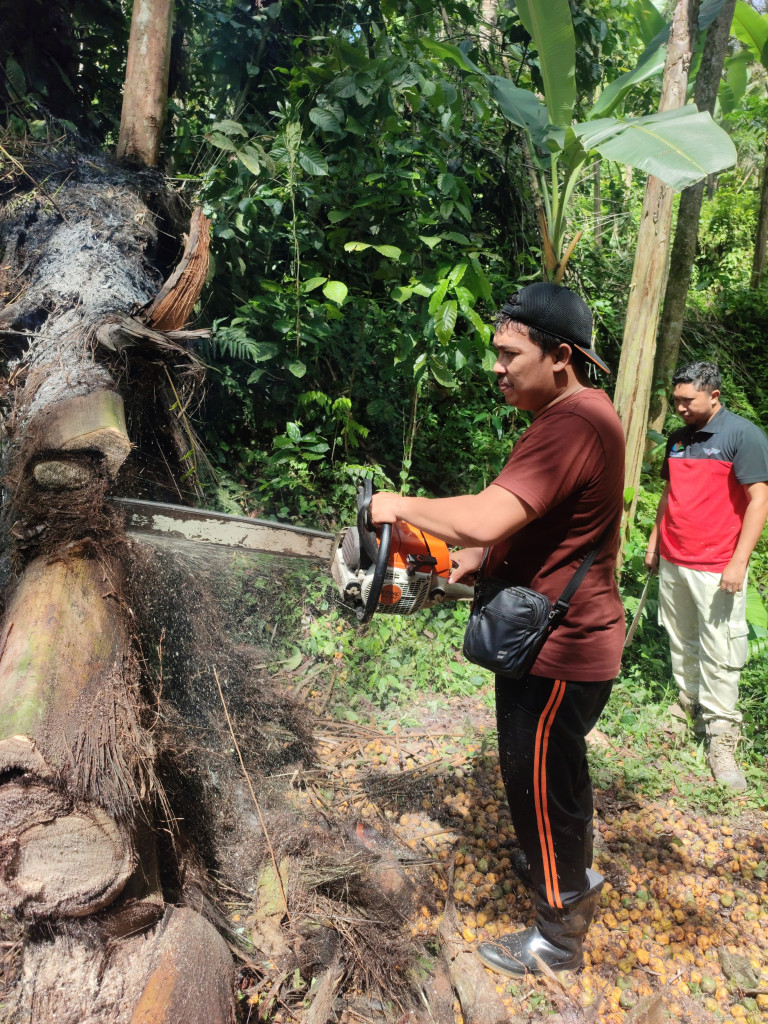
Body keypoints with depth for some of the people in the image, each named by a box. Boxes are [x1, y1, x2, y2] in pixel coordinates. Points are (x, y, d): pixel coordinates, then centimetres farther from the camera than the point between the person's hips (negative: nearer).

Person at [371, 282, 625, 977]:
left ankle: (559, 936, 32)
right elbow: (526, 522, 14)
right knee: (554, 770, 27)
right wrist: (474, 559, 2)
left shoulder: (574, 426, -26)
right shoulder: (572, 415, 9)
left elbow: (486, 519, -36)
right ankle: (571, 874, 52)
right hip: (549, 640, 10)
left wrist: (400, 505, -21)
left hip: (559, 656, -10)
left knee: (541, 783, 8)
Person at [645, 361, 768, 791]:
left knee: (718, 654, -3)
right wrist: (655, 541, 19)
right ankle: (688, 705, 30)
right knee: (681, 642, 14)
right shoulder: (679, 438, 12)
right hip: (673, 562, 6)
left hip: (716, 569, -6)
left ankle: (721, 737, 7)